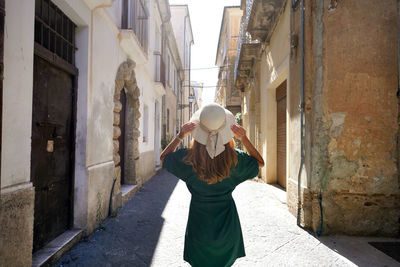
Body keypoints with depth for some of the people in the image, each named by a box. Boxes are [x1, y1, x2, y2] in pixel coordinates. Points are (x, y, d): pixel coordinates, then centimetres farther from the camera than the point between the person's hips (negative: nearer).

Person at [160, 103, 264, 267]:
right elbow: (260, 162, 2)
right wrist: (244, 139, -10)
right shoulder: (234, 159, -19)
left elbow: (163, 157, 1)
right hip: (227, 223, 1)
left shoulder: (188, 158, -20)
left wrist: (180, 136, -10)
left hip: (199, 221, 0)